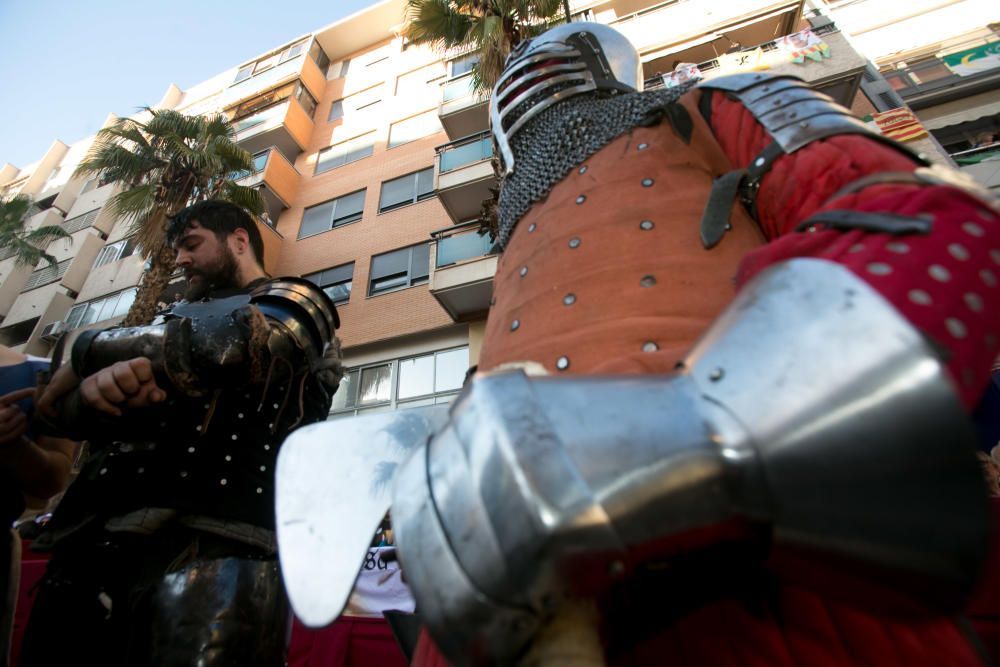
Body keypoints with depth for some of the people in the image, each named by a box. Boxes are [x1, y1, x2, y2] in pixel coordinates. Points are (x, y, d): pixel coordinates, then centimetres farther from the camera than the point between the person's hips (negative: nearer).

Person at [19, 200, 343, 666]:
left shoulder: (294, 302, 10)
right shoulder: (181, 318, 28)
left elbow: (221, 344, -12)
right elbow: (63, 411, 19)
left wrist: (89, 354, 5)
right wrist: (97, 384, -7)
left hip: (210, 544, -6)